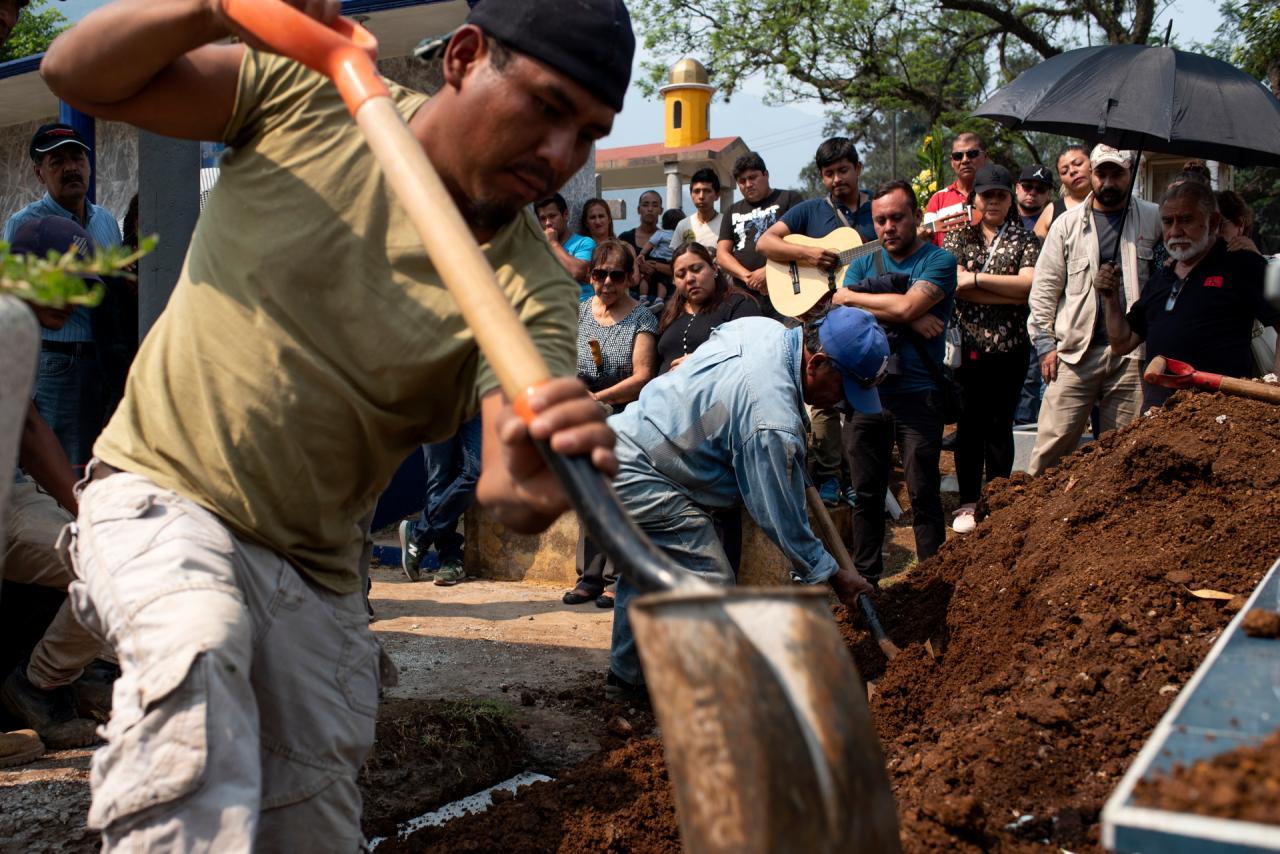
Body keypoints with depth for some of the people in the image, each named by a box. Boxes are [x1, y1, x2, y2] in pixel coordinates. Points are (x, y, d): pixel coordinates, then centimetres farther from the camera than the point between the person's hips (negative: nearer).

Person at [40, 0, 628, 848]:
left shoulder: (530, 285, -12)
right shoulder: (312, 95, -8)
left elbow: (503, 486, -25)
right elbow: (80, 74, -7)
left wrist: (531, 486, -51)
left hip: (316, 569, 2)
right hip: (162, 492, -1)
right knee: (197, 651, -34)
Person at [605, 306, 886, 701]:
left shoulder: (763, 327, 0)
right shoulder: (773, 421, -26)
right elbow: (782, 516, -16)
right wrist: (832, 575, -1)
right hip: (636, 477, -11)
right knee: (711, 583, -7)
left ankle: (626, 678, 37)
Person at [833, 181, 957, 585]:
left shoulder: (938, 261, 0)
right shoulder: (863, 264, 15)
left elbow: (907, 306, -16)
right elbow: (837, 313, -2)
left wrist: (852, 297, -1)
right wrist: (906, 319, -11)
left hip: (917, 395, -4)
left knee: (923, 495, -1)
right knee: (866, 494, 10)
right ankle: (865, 580, 20)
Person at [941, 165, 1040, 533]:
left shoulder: (1025, 238, 6)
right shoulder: (958, 237, 8)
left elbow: (1030, 284, -11)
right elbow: (955, 285, -8)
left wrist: (977, 278, -12)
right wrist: (1010, 292, -10)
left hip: (1009, 347, 0)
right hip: (967, 344, 1)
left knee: (1000, 425, 5)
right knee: (969, 424, 5)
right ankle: (968, 502, 14)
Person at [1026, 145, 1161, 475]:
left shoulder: (1153, 219, 8)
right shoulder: (1068, 223, 7)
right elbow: (1044, 287, 6)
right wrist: (1045, 344, 0)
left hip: (1131, 353, 1)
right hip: (1075, 352, -1)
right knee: (1053, 443, -4)